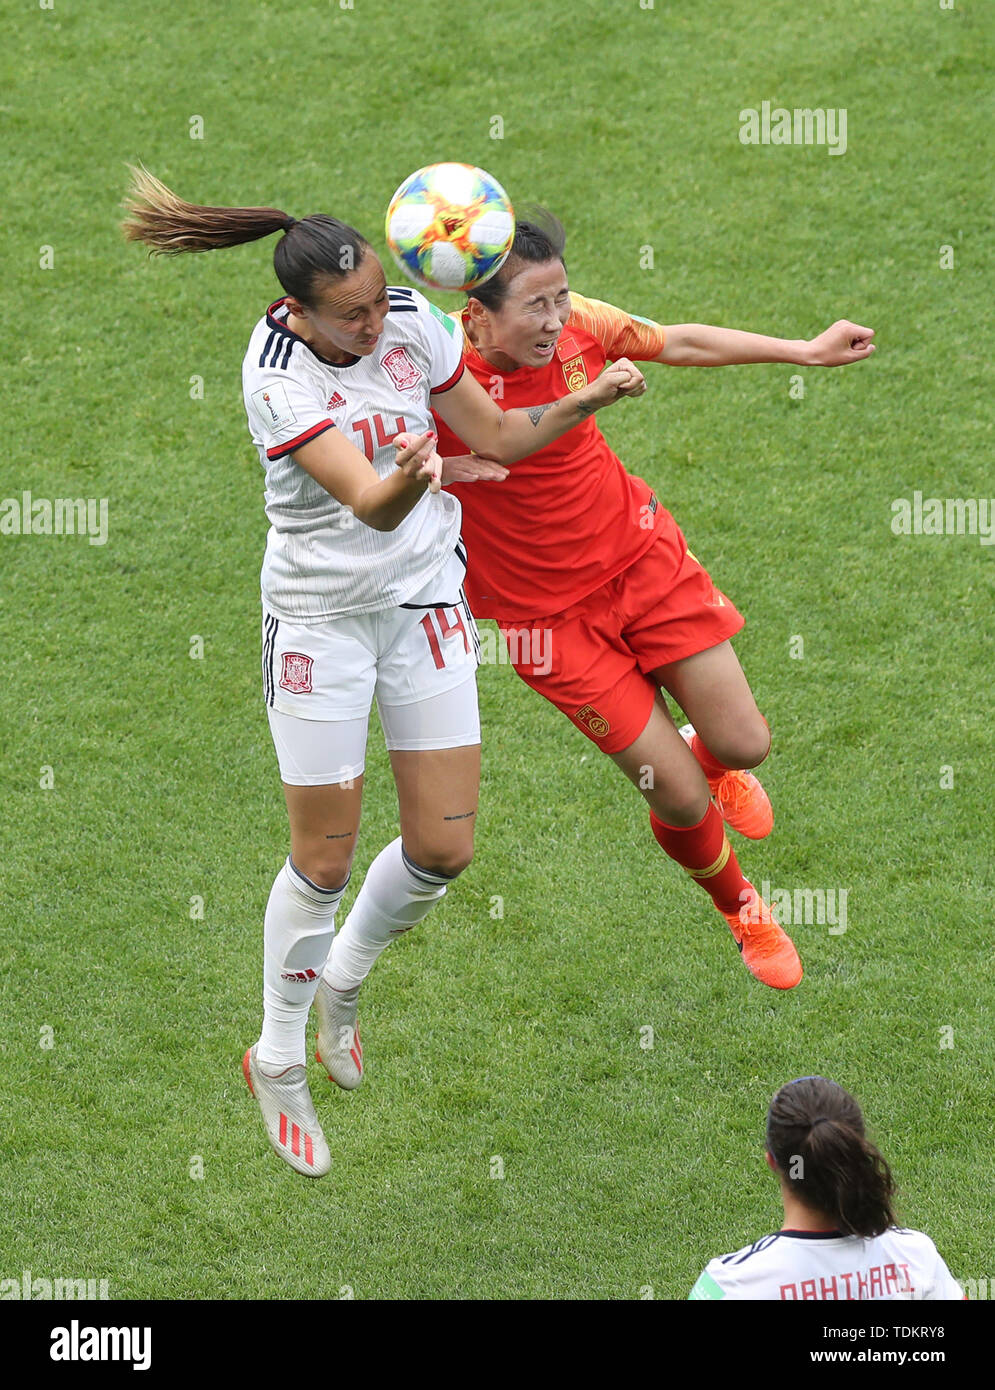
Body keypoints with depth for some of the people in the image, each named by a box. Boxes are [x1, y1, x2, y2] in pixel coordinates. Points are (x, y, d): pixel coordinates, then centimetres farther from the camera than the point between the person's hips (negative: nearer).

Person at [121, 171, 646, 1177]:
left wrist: (590, 400, -12)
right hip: (320, 614, -5)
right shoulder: (276, 374, -24)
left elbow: (495, 435, 2)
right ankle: (279, 1061, 23)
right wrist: (406, 479, -57)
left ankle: (343, 978, 34)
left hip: (426, 598, 5)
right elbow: (368, 503, -35)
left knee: (443, 847, 3)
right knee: (325, 859, 1)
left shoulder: (410, 318, -9)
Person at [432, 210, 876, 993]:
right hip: (549, 614, -4)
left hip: (642, 556, 4)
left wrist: (809, 352, 11)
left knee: (744, 746, 2)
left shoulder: (579, 324, -12)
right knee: (682, 799, -3)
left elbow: (683, 343, 5)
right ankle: (741, 910, 32)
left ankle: (702, 753, 44)